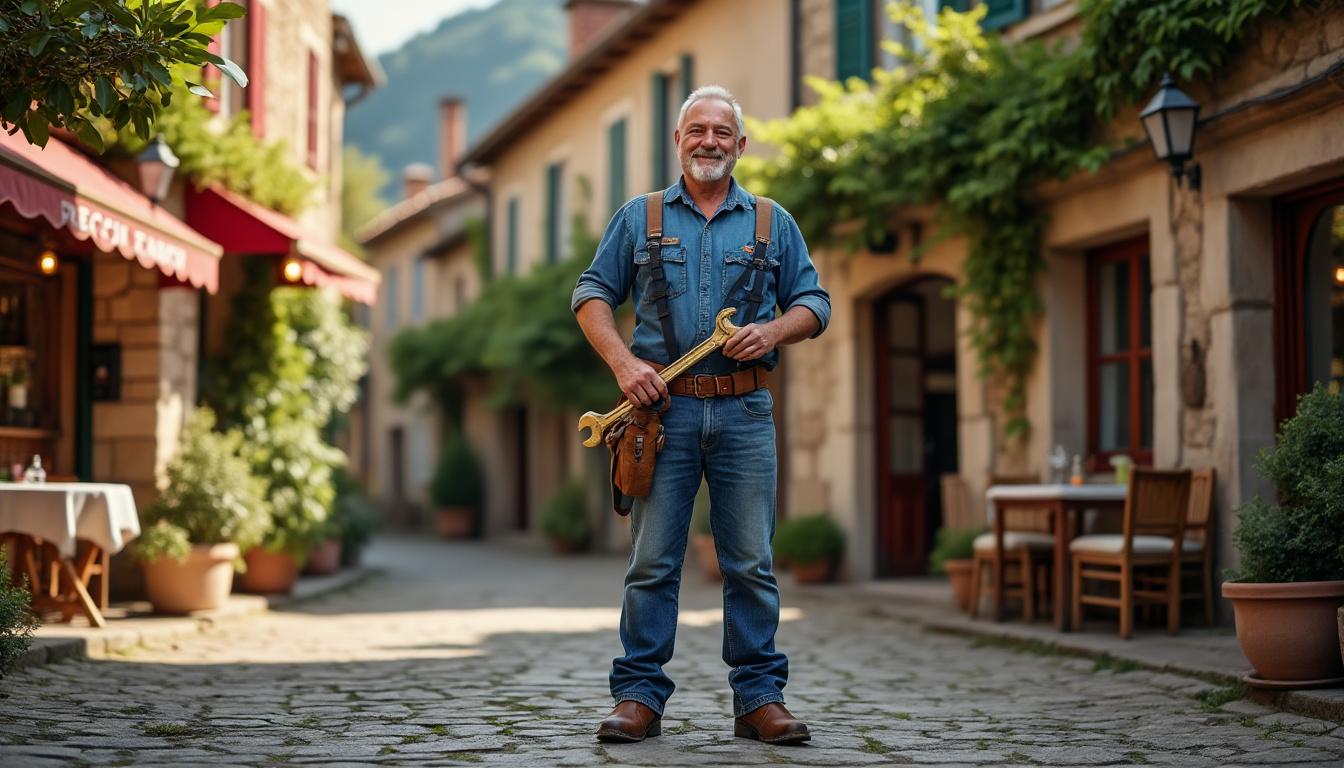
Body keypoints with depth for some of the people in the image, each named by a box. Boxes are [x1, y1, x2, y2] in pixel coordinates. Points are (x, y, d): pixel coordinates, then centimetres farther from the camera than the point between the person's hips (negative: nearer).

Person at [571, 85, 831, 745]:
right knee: (652, 560, -1)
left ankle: (759, 698, 7)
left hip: (745, 413, 1)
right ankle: (639, 697, 4)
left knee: (751, 563, 1)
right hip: (664, 406, -1)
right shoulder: (638, 218, 11)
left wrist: (772, 330, -7)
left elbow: (814, 303, 15)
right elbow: (592, 294, 10)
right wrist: (623, 362, -6)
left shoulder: (773, 223, 14)